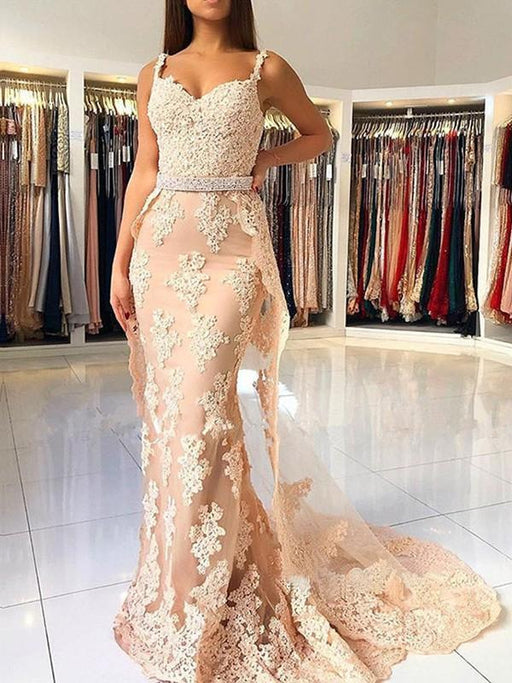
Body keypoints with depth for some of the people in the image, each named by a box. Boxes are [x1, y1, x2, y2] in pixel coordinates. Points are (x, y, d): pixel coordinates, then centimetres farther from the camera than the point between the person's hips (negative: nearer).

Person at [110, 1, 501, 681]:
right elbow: (144, 171, 12)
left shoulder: (266, 68, 8)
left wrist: (264, 158, 4)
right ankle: (178, 566, 26)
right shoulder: (155, 73, 15)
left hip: (231, 249, -4)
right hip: (163, 248, 4)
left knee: (205, 410, -11)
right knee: (168, 409, 7)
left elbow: (320, 132, 22)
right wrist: (120, 264, 6)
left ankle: (198, 606, 4)